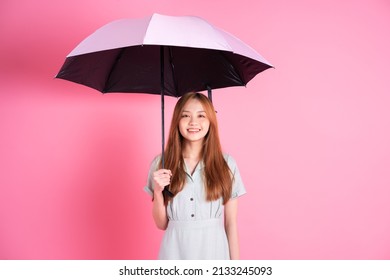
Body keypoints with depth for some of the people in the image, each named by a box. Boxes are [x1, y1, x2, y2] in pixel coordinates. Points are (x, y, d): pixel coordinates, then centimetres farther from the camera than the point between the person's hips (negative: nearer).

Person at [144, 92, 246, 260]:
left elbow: (231, 223, -1)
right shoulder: (160, 164, -3)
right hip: (176, 252, 1)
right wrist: (158, 191, -14)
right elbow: (161, 224, 2)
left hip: (214, 250, 0)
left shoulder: (226, 164, -5)